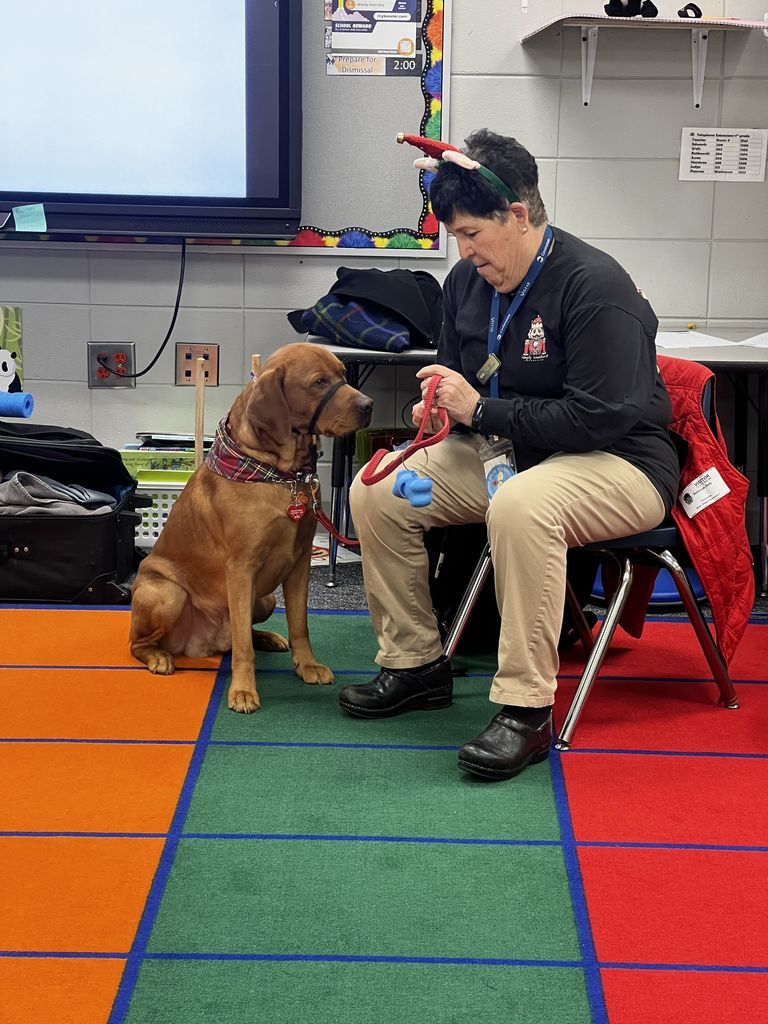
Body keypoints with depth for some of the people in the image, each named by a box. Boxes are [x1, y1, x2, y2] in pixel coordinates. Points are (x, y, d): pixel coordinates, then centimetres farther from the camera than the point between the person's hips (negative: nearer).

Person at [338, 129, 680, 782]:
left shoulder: (594, 286, -21)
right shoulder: (468, 281, 4)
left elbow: (600, 416, -26)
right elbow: (460, 382, 19)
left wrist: (480, 410, -23)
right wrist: (439, 408, -6)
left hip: (619, 464, -8)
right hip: (502, 454, 8)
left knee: (520, 505, -40)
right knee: (377, 491, -7)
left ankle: (528, 709, -30)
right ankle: (415, 665, 5)